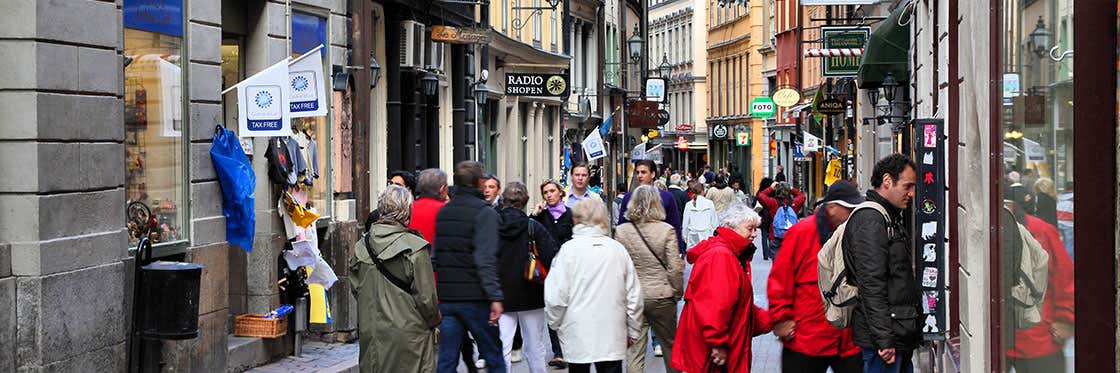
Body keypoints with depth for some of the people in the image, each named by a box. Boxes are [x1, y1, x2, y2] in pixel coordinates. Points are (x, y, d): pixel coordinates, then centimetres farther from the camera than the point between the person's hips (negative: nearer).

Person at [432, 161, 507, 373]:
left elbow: (435, 254, 12)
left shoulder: (442, 212, 12)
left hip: (446, 297, 5)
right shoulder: (484, 213, -8)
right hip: (475, 298, -5)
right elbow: (486, 258, -19)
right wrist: (495, 297, -21)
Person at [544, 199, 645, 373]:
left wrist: (555, 323, 9)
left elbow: (555, 297, -9)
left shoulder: (569, 249, -7)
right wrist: (633, 331, 17)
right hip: (612, 338, 2)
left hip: (577, 338, -2)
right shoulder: (618, 248, 2)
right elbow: (634, 296, 6)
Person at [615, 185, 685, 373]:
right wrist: (677, 292, 4)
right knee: (670, 345, 17)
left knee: (634, 350, 5)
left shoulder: (621, 231, -4)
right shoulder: (666, 230, -10)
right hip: (661, 296, -1)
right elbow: (675, 268, -9)